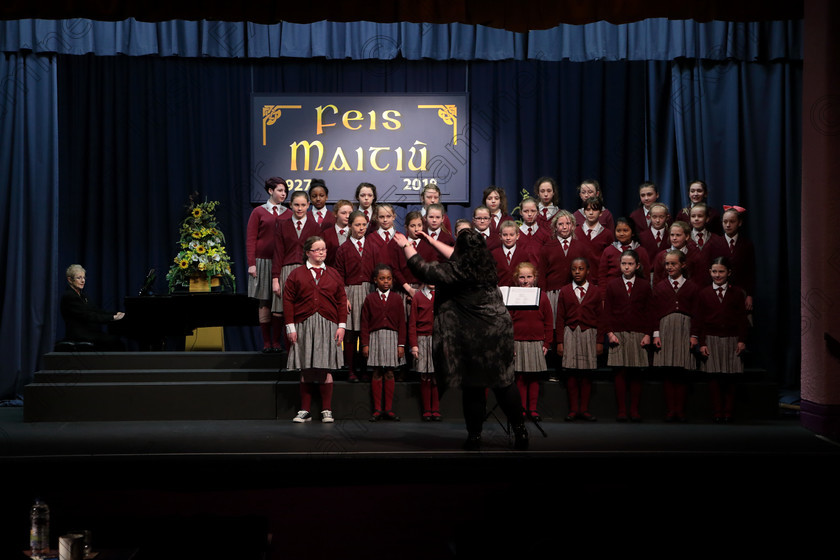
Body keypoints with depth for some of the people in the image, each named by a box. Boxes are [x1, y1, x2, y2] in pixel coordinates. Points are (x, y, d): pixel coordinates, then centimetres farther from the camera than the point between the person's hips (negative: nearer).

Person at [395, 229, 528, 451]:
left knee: (473, 387, 4)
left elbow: (423, 270, -10)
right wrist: (431, 241, 33)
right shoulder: (485, 264, 7)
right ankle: (520, 430, 17)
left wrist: (406, 245, 4)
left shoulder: (457, 271, -14)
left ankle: (475, 437, 13)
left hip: (473, 337, -6)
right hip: (498, 330, 6)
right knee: (503, 382, 12)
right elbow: (458, 258, 24)